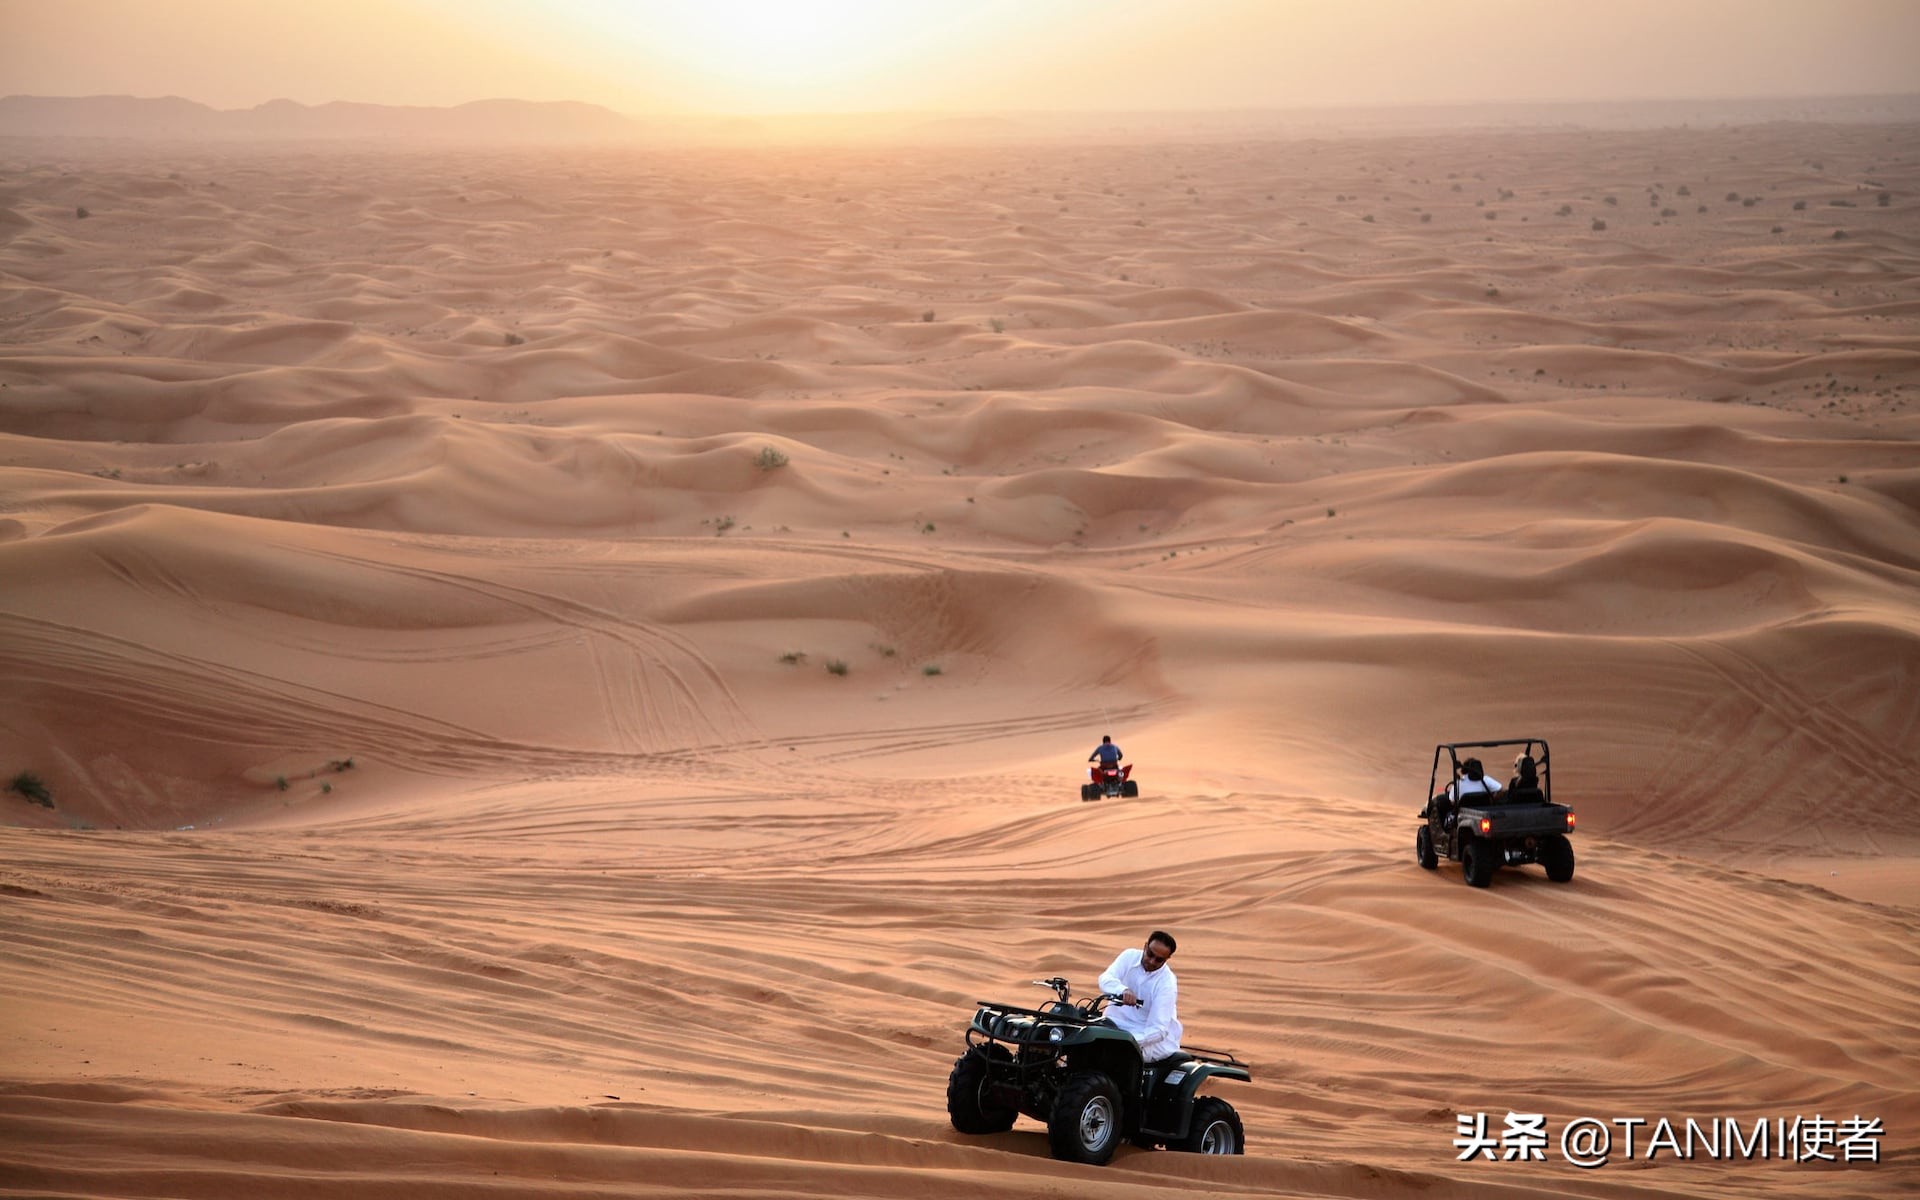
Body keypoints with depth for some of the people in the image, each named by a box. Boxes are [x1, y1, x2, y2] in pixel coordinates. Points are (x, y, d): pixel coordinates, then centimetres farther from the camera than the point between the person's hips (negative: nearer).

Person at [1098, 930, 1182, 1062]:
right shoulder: (1130, 956, -2)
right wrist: (1123, 990, -42)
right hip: (1117, 1023, 4)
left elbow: (1158, 1029, -21)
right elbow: (1105, 979, -18)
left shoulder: (1167, 983, -15)